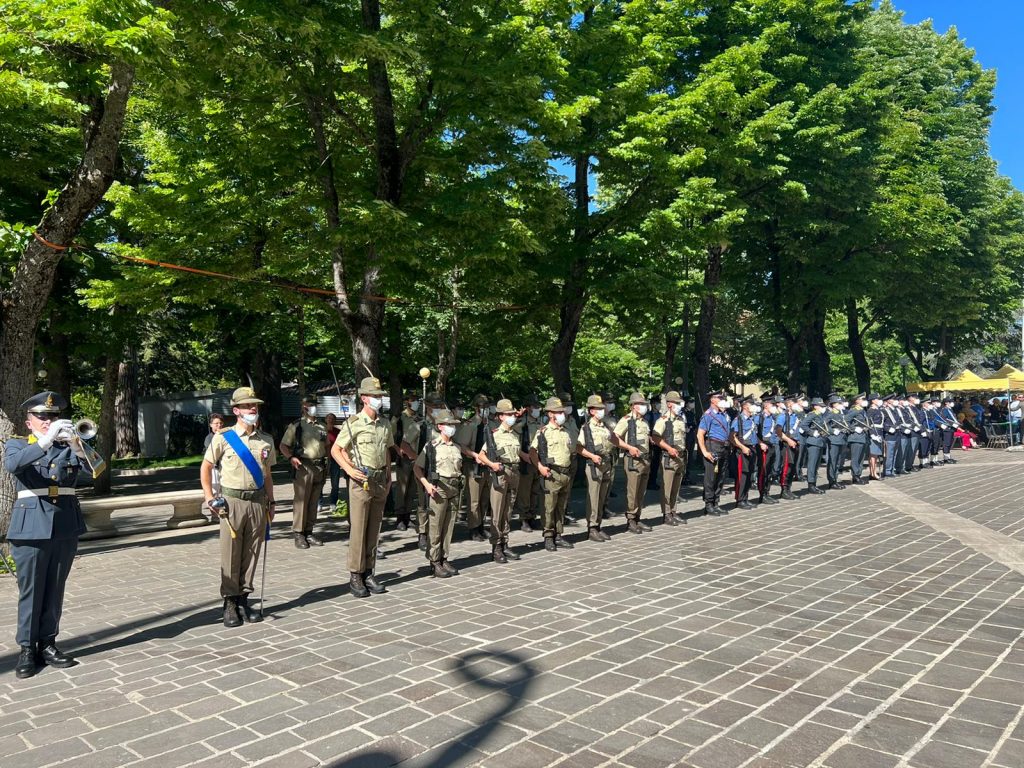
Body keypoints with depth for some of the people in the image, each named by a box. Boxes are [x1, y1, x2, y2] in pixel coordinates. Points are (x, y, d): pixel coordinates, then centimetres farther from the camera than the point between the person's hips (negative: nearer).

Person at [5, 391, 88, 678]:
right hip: (31, 527, -2)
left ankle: (47, 644, 18)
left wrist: (76, 445, -23)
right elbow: (11, 464, -18)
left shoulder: (67, 445, 12)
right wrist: (46, 440, -30)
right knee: (30, 591, 2)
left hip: (66, 526, 2)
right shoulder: (16, 445, 6)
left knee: (55, 590, 8)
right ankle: (27, 649, 11)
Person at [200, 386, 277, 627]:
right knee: (230, 555, 1)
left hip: (258, 502, 3)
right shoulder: (223, 438, -2)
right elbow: (205, 468, 6)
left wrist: (271, 502, 12)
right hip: (232, 501, -3)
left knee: (251, 554, 7)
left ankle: (244, 599, 19)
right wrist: (210, 498, -2)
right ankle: (230, 604, 11)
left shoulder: (267, 440, 9)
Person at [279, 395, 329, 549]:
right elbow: (283, 446, -1)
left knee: (314, 502, 9)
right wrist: (291, 457, -18)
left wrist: (327, 460, 10)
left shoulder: (322, 427, 16)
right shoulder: (296, 425, 1)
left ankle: (309, 532, 17)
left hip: (320, 467, 5)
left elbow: (327, 446, 26)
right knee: (301, 500, -5)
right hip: (303, 466, -5)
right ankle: (298, 533, 3)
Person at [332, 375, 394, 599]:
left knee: (374, 530, 10)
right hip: (362, 481, -5)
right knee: (358, 530, -2)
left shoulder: (385, 424, 10)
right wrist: (349, 469, -16)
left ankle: (369, 573, 19)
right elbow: (335, 450, -5)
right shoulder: (354, 423, -7)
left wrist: (389, 478, 14)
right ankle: (355, 576, 6)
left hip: (380, 482, 6)